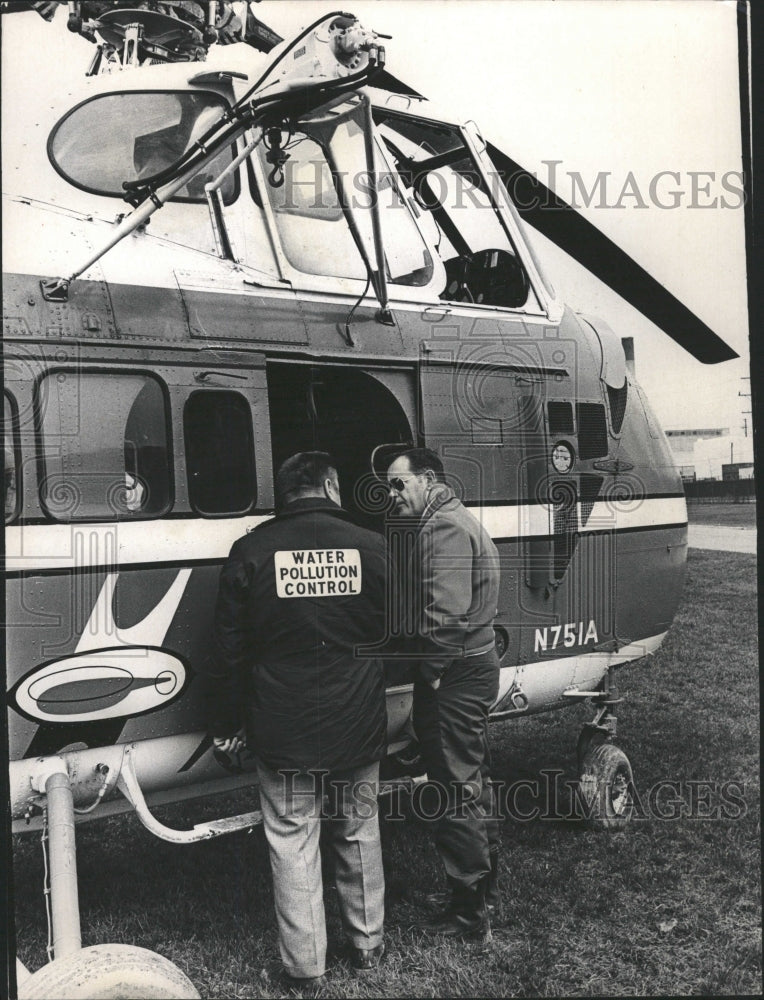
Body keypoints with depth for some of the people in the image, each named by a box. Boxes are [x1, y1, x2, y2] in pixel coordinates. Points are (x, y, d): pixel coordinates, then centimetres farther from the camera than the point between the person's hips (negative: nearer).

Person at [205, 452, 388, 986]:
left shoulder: (252, 551, -6)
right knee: (359, 835, 18)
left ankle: (305, 963, 19)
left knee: (293, 844, 10)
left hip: (283, 734, -1)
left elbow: (228, 650, -3)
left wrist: (225, 724, 8)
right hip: (359, 730, 2)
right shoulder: (372, 547, -4)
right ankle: (368, 943, 32)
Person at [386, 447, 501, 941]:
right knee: (474, 781, 21)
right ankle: (487, 887, 35)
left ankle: (470, 912, 8)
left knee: (456, 791, -2)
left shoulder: (442, 528, -18)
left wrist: (431, 672, -18)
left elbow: (446, 613, -26)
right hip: (477, 664, 11)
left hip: (454, 673, -11)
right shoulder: (456, 520, 17)